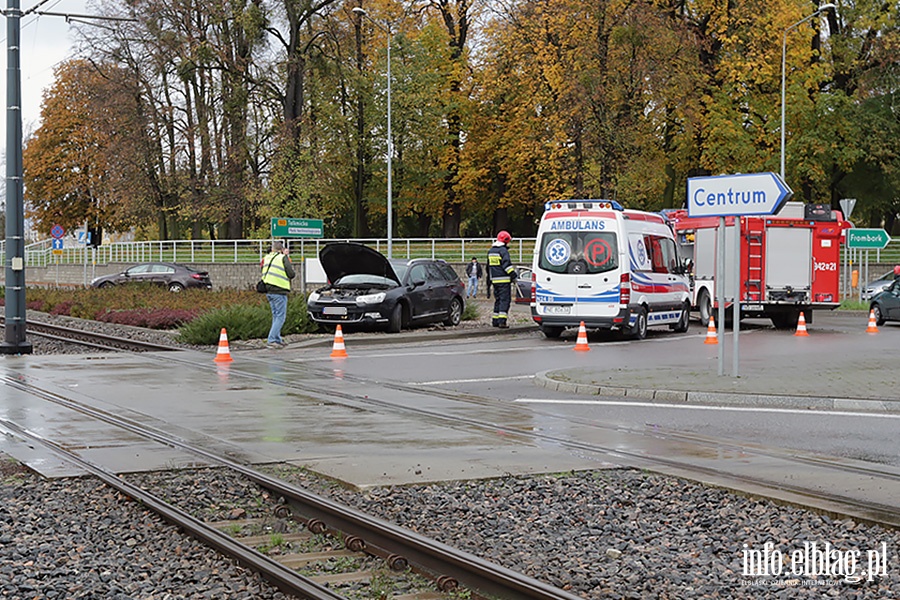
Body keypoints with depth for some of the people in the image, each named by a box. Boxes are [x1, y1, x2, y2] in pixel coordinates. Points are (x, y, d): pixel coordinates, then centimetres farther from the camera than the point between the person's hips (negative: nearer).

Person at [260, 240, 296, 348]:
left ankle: (277, 339, 19)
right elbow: (291, 274, -7)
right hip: (279, 291, -7)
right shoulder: (283, 258, -7)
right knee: (280, 316, -4)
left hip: (268, 291, 7)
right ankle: (271, 340, -12)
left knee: (276, 315, 17)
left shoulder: (266, 258, 12)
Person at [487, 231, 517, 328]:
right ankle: (502, 321, -16)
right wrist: (513, 274, -18)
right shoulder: (503, 250, -11)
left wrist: (490, 277, 34)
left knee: (497, 299, 16)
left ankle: (495, 320, 17)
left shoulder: (490, 251, 17)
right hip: (504, 280, -8)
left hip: (494, 279, 8)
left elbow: (489, 266, 26)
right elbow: (506, 264, -19)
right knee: (505, 300, -8)